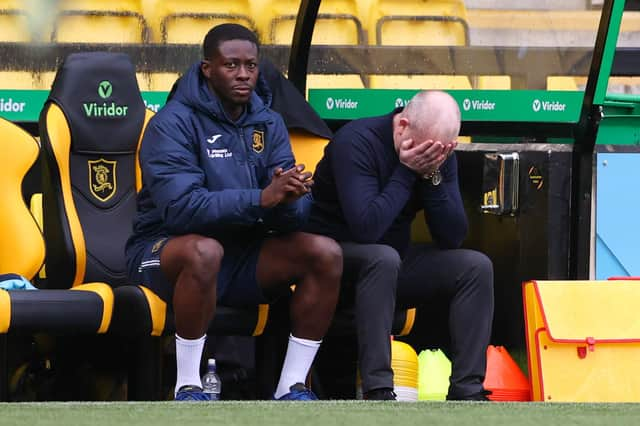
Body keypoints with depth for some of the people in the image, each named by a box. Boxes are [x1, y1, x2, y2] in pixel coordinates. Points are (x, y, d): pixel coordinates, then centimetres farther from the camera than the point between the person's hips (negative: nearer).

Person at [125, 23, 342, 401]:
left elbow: (297, 212, -4)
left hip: (243, 251, 6)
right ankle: (187, 388, -26)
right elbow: (180, 206, -26)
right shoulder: (174, 123, -12)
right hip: (167, 249, -6)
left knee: (326, 253, -15)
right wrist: (261, 199, -35)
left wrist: (288, 197, -30)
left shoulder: (269, 124, 6)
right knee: (205, 250, -39)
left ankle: (292, 386, -11)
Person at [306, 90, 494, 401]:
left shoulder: (439, 153, -2)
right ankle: (378, 391, -38)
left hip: (389, 267, 7)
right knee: (383, 257, -38)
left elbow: (453, 238, -8)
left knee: (477, 266, -11)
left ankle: (467, 390, -15)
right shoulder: (357, 141, -22)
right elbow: (366, 228, -33)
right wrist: (406, 172, -27)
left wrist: (433, 175, -20)